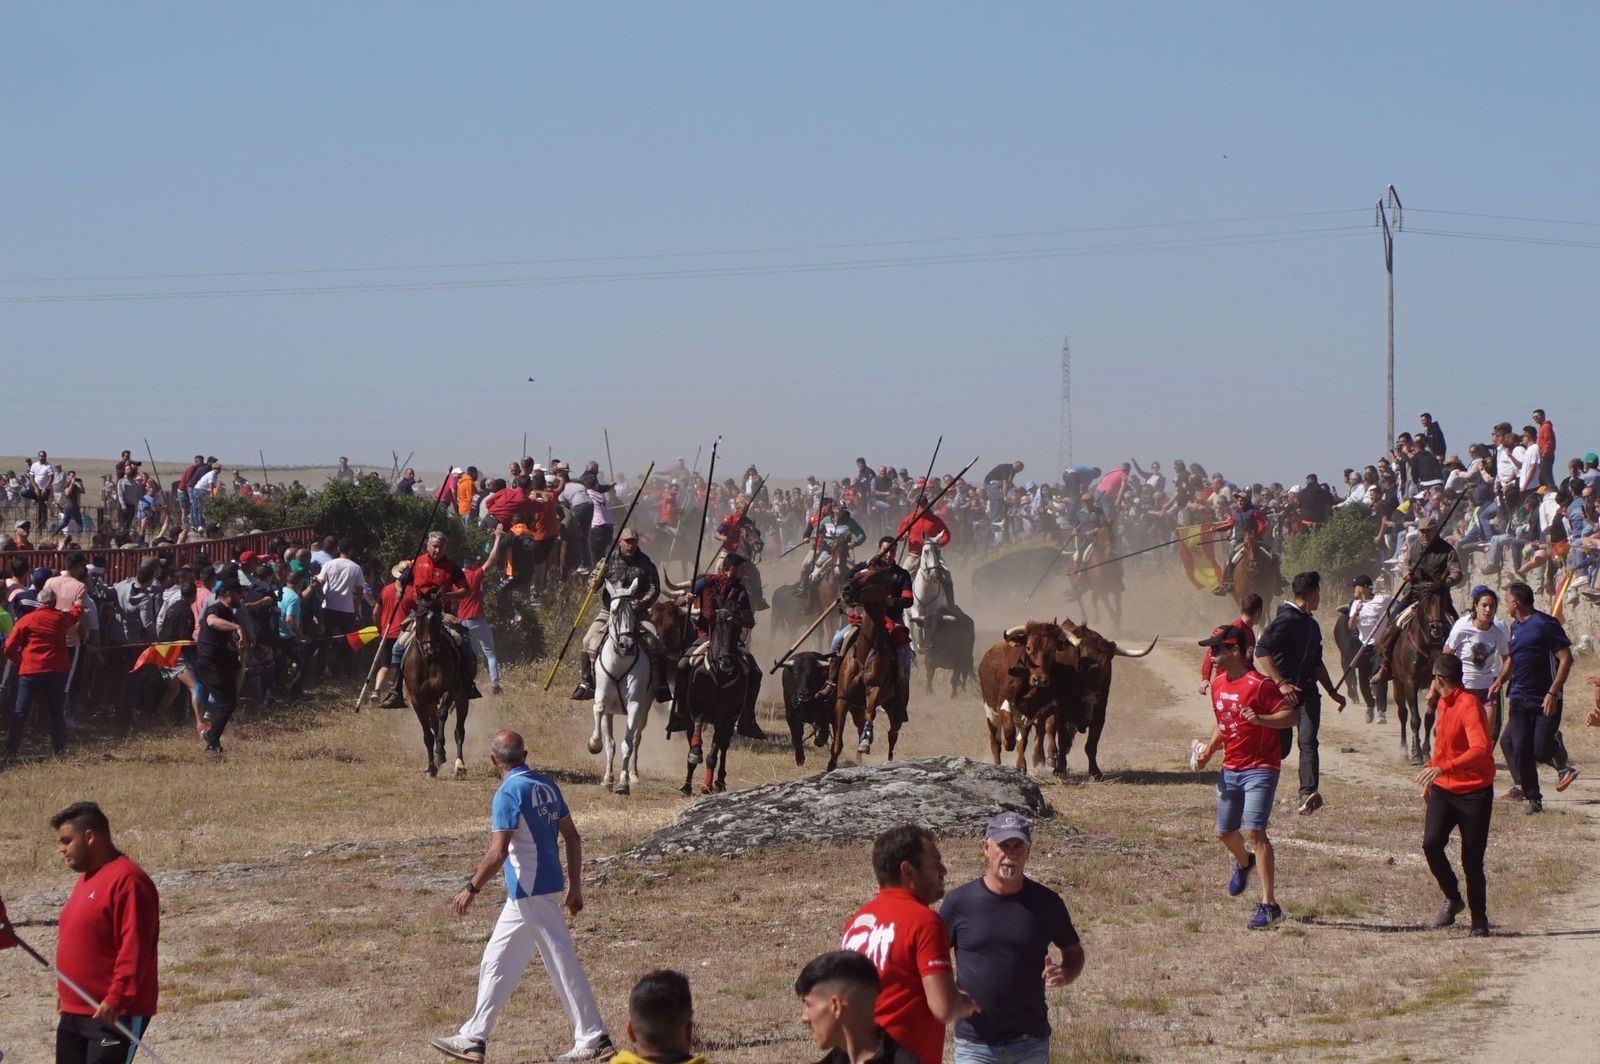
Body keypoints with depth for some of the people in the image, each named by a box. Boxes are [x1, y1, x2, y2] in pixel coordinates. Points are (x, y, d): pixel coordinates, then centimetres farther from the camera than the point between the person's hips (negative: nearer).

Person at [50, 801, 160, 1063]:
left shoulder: (126, 880, -16)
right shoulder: (87, 877, 16)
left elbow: (135, 950, -22)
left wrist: (116, 999, -26)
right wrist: (65, 989, 22)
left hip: (114, 1015, -10)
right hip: (74, 1012, 10)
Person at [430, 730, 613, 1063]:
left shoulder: (509, 793, -15)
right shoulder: (546, 786, 9)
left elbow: (498, 852, -21)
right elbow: (573, 839, 12)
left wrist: (472, 888, -12)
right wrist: (574, 886, 19)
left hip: (530, 894, -9)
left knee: (562, 964, -3)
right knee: (497, 963, 14)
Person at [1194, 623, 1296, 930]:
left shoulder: (1259, 684, -16)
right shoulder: (1217, 684, 9)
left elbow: (1290, 716, -19)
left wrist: (1261, 719, -34)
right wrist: (1209, 749, 8)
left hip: (1261, 768, -8)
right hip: (1230, 768, 8)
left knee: (1255, 831, -18)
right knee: (1224, 832, 17)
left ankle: (1269, 906, -17)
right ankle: (1244, 863, 53)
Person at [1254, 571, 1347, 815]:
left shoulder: (1312, 625, 18)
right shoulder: (1286, 620, -11)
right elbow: (1262, 651, -24)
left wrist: (1332, 692, 32)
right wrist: (1280, 683, -32)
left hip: (1307, 691, 7)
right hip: (1283, 692, -6)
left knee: (1308, 741, -13)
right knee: (1281, 747, 0)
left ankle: (1308, 794, -26)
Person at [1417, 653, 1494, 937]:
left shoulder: (1469, 705, -18)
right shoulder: (1444, 703, 9)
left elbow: (1480, 749, -33)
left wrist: (1442, 769, -41)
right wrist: (1431, 776, 32)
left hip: (1474, 793, -7)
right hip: (1443, 789, 7)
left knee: (1472, 860, -2)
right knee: (1431, 844, -14)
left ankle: (1479, 918, 15)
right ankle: (1452, 898, 7)